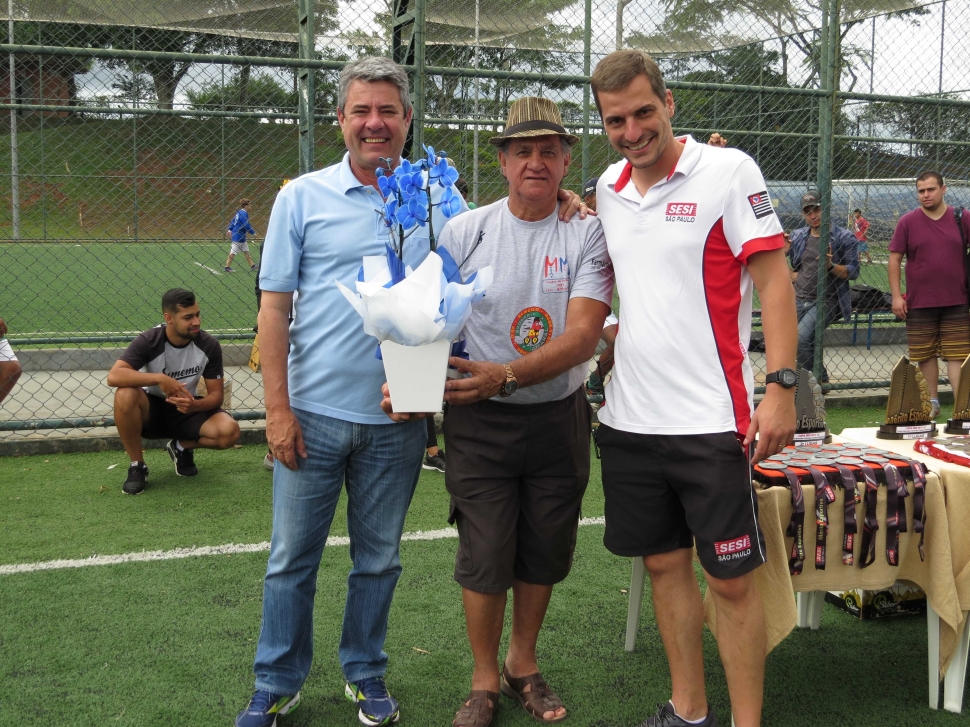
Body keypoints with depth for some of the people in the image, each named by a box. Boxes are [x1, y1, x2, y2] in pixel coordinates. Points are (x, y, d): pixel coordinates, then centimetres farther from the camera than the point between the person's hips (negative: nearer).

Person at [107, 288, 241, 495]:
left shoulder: (209, 346, -13)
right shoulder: (149, 341, -20)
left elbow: (216, 394, -8)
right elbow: (114, 376, -32)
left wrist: (195, 405, -30)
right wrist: (159, 379, -40)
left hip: (186, 411, 2)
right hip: (151, 411, -1)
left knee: (229, 432, -27)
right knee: (125, 395, -36)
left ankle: (182, 447, 7)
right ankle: (137, 465, -13)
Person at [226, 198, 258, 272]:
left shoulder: (239, 213, 10)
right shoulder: (244, 214, -19)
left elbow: (233, 221, 16)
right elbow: (247, 226, -22)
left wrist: (229, 230, 20)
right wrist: (253, 232, -12)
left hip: (241, 237, 10)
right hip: (238, 236, -10)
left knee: (246, 251, 12)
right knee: (233, 252, -2)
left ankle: (252, 266, 15)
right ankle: (227, 267, 5)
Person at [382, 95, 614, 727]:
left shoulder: (588, 235, -5)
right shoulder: (465, 231, -2)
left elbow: (582, 336, -16)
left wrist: (505, 375, -29)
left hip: (559, 417, 1)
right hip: (479, 422, -1)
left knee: (545, 553, 13)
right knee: (485, 557, 3)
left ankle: (523, 664, 37)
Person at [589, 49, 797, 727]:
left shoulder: (728, 170, -7)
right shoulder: (609, 188, 11)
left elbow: (774, 280, -10)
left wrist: (781, 386, -17)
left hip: (711, 417, -6)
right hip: (630, 415, 6)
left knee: (730, 579, 0)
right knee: (665, 564, 14)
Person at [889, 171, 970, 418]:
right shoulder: (907, 222, 1)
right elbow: (894, 259, 2)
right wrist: (896, 295, -4)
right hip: (919, 303, 0)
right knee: (926, 355, 9)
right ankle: (932, 402, 22)